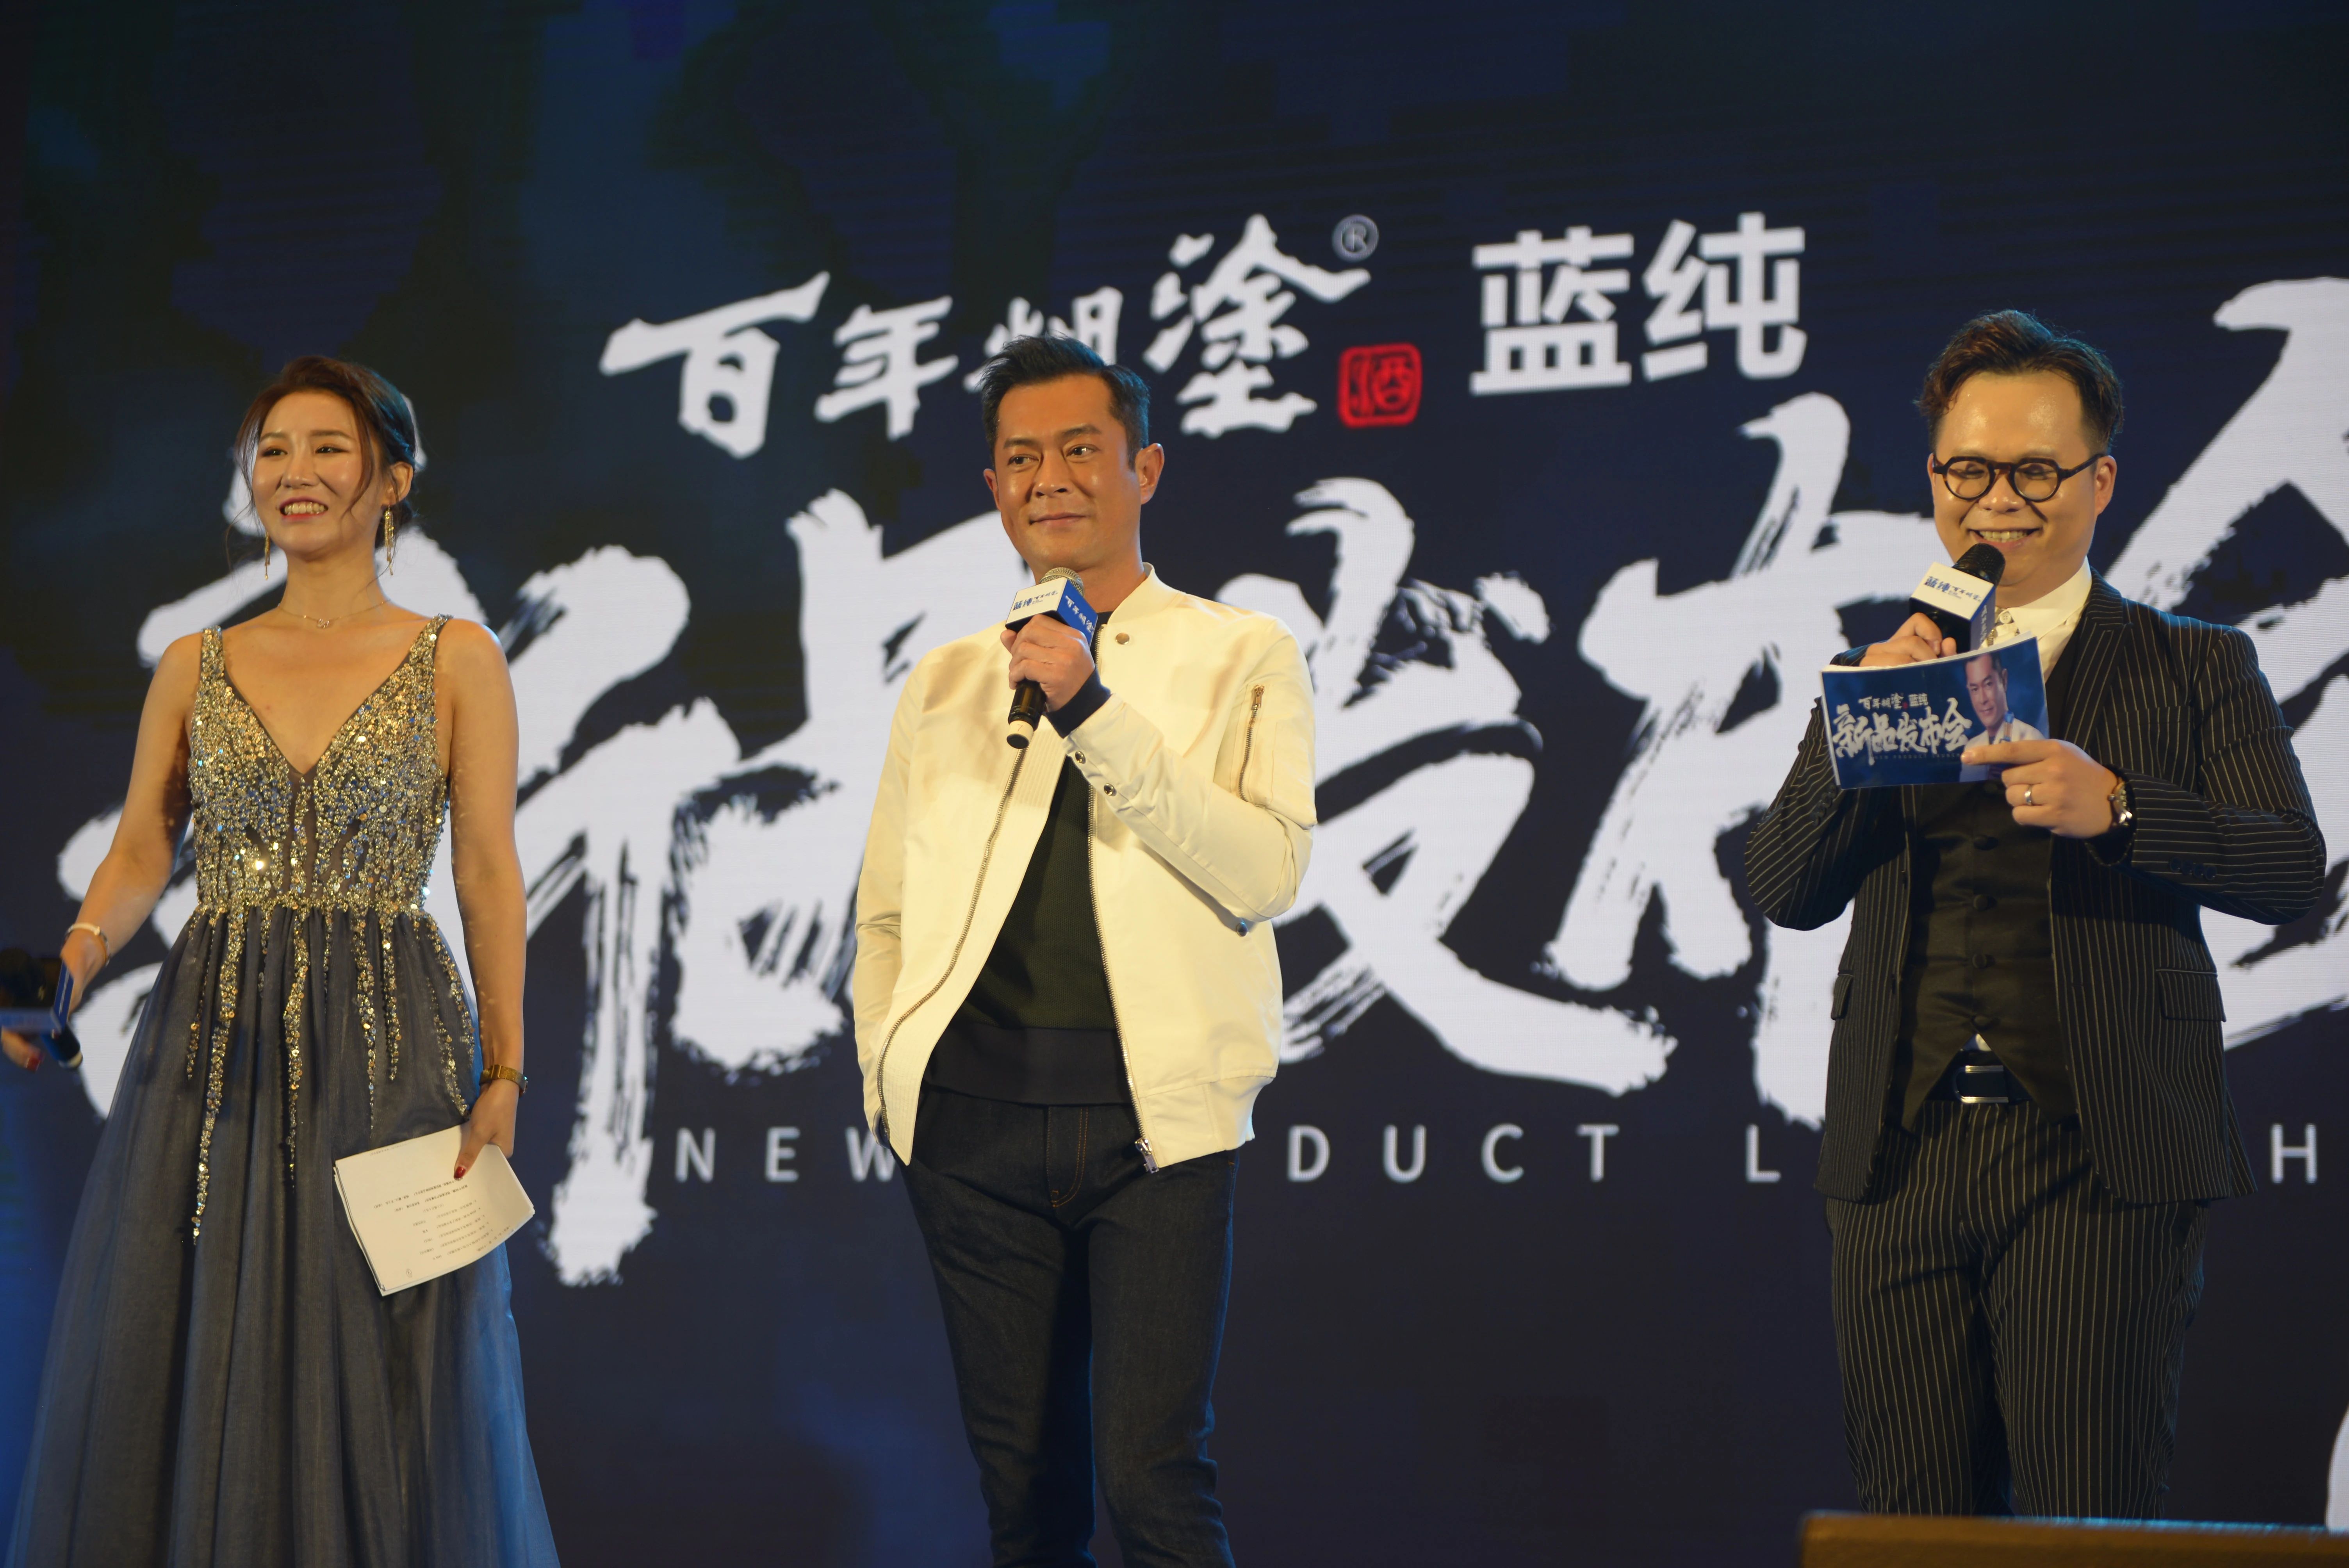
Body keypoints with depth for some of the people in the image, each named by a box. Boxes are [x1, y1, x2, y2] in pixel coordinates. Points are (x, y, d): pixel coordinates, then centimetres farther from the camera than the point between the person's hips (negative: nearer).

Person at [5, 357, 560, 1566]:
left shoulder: (455, 660, 4)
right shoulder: (195, 668, 12)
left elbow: (488, 875, 1)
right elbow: (139, 853, 10)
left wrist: (503, 1070, -6)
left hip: (387, 1052, -2)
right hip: (210, 1052, 3)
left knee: (379, 1390, -3)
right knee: (183, 1384, 1)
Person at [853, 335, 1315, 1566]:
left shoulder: (1242, 656, 6)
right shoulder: (945, 681, 16)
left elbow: (1267, 871, -8)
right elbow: (884, 913, 21)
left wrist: (1095, 714, -13)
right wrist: (890, 1083, 8)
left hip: (1156, 1110, -3)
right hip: (975, 1109, 3)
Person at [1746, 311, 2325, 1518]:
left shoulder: (2195, 669, 10)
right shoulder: (1881, 673, 19)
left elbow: (2294, 869, -3)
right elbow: (1784, 892, 10)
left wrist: (2114, 808, -20)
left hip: (2098, 1159, -3)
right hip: (1900, 1155, 3)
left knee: (2090, 1529, -7)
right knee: (1918, 1526, 4)